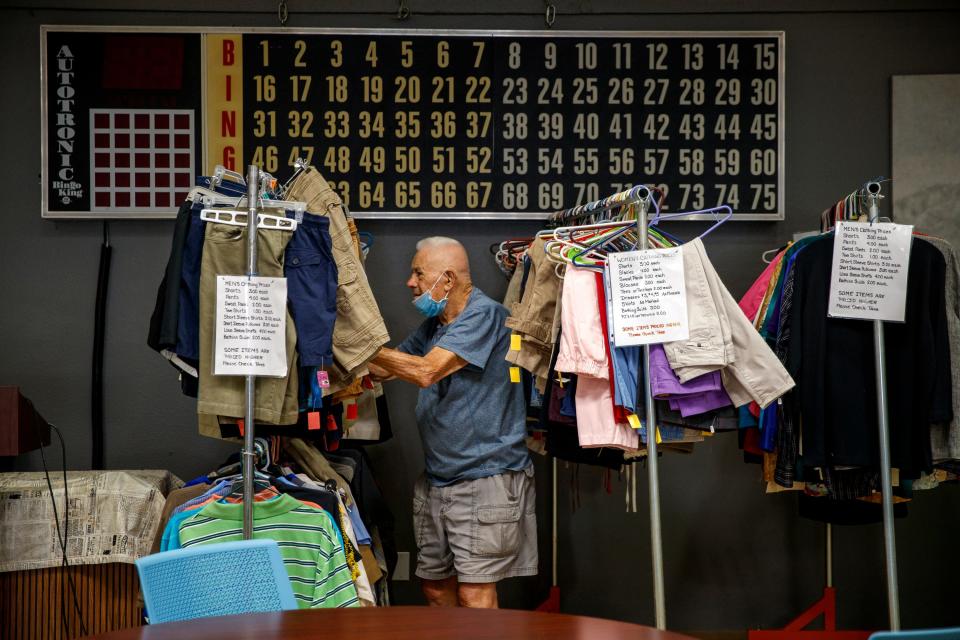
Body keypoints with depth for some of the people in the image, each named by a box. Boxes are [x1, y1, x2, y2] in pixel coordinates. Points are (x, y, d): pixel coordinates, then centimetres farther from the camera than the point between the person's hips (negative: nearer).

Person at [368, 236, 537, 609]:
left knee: (475, 596, -7)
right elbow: (387, 369, 19)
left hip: (485, 477, -9)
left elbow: (425, 371, -22)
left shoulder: (484, 315, -14)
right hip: (437, 480, 9)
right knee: (435, 589, 14)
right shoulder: (434, 325, 15)